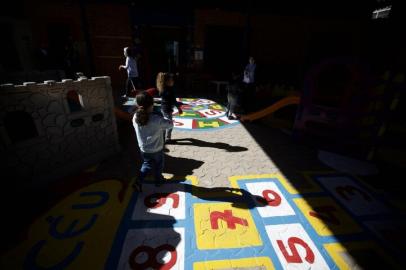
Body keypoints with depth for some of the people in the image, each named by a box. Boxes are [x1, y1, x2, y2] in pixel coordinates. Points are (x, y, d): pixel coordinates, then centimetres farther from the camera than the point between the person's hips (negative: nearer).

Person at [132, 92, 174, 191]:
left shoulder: (135, 117, -14)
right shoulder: (157, 119, -28)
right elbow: (170, 124, -15)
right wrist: (166, 121, 6)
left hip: (143, 149, 4)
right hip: (157, 149, -3)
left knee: (147, 165, 28)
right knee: (159, 165, 24)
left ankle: (138, 181, 19)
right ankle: (158, 180, 45)